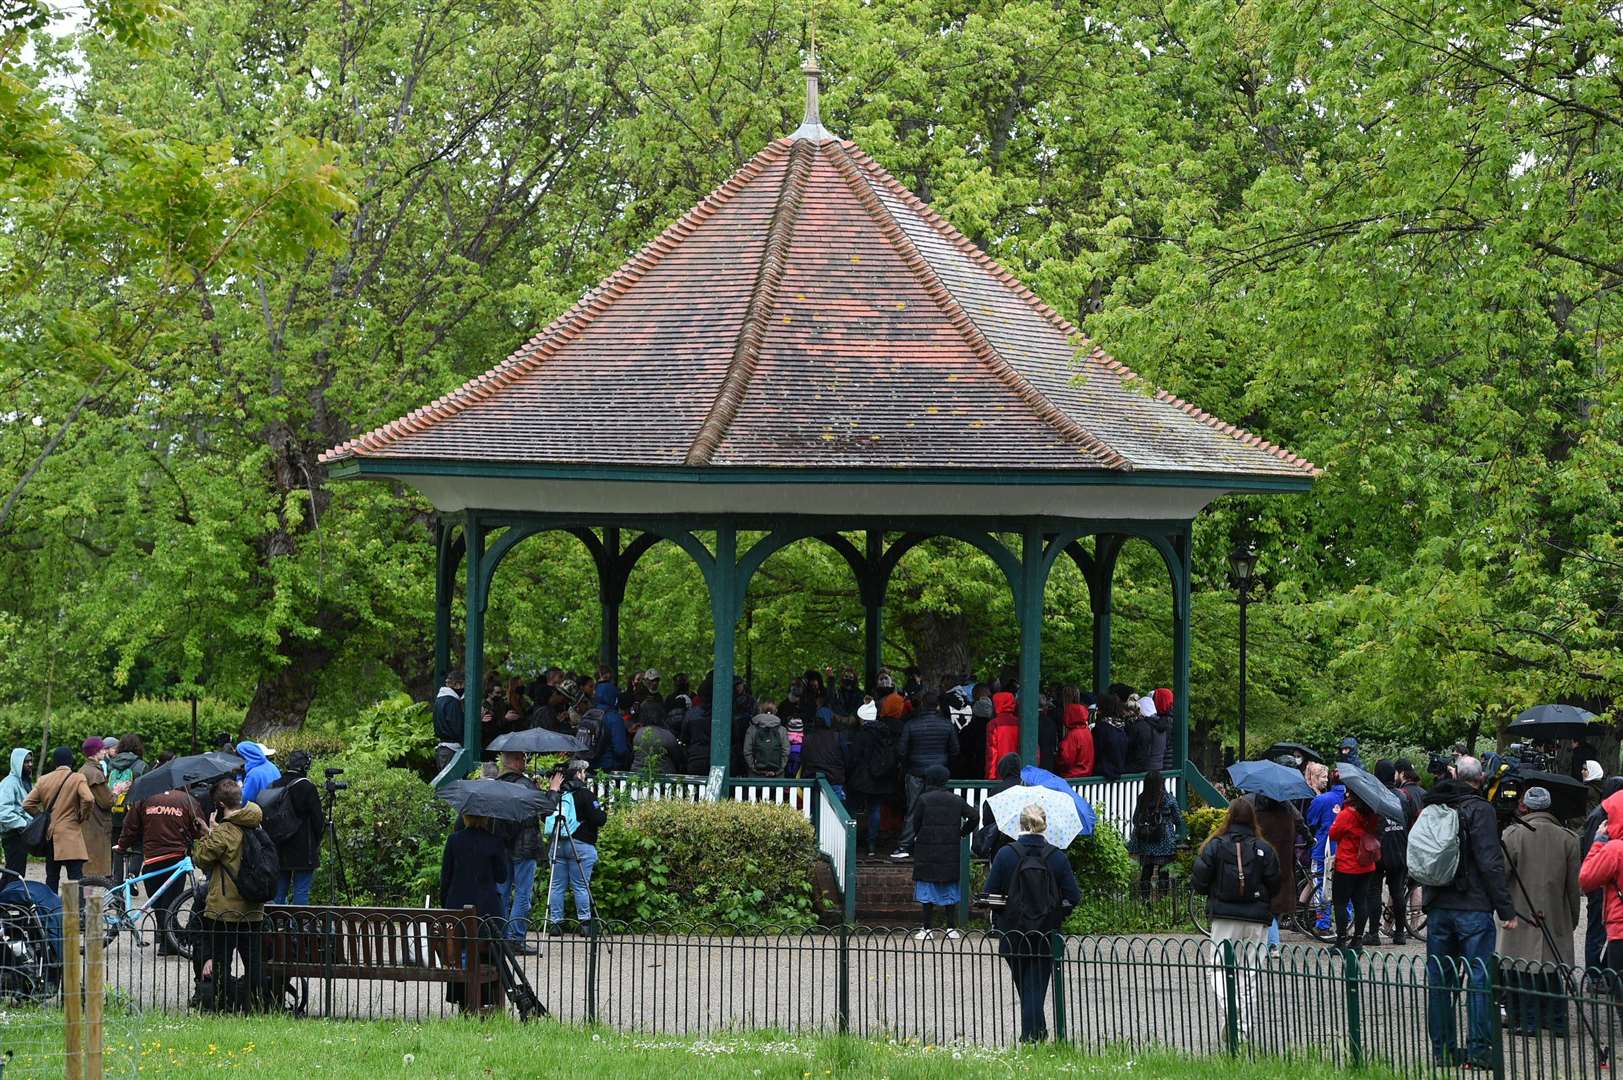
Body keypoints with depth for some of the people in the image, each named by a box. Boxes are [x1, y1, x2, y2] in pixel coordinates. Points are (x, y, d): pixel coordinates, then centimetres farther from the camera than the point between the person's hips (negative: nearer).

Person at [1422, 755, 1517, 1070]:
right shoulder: (1479, 810, -10)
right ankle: (1479, 1050, -4)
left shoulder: (1432, 808, 9)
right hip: (1473, 908, -6)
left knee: (1439, 980, 9)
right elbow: (1490, 863, -14)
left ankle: (1442, 1049, 12)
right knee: (1480, 979, -1)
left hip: (1437, 908, 6)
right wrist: (1506, 909, -11)